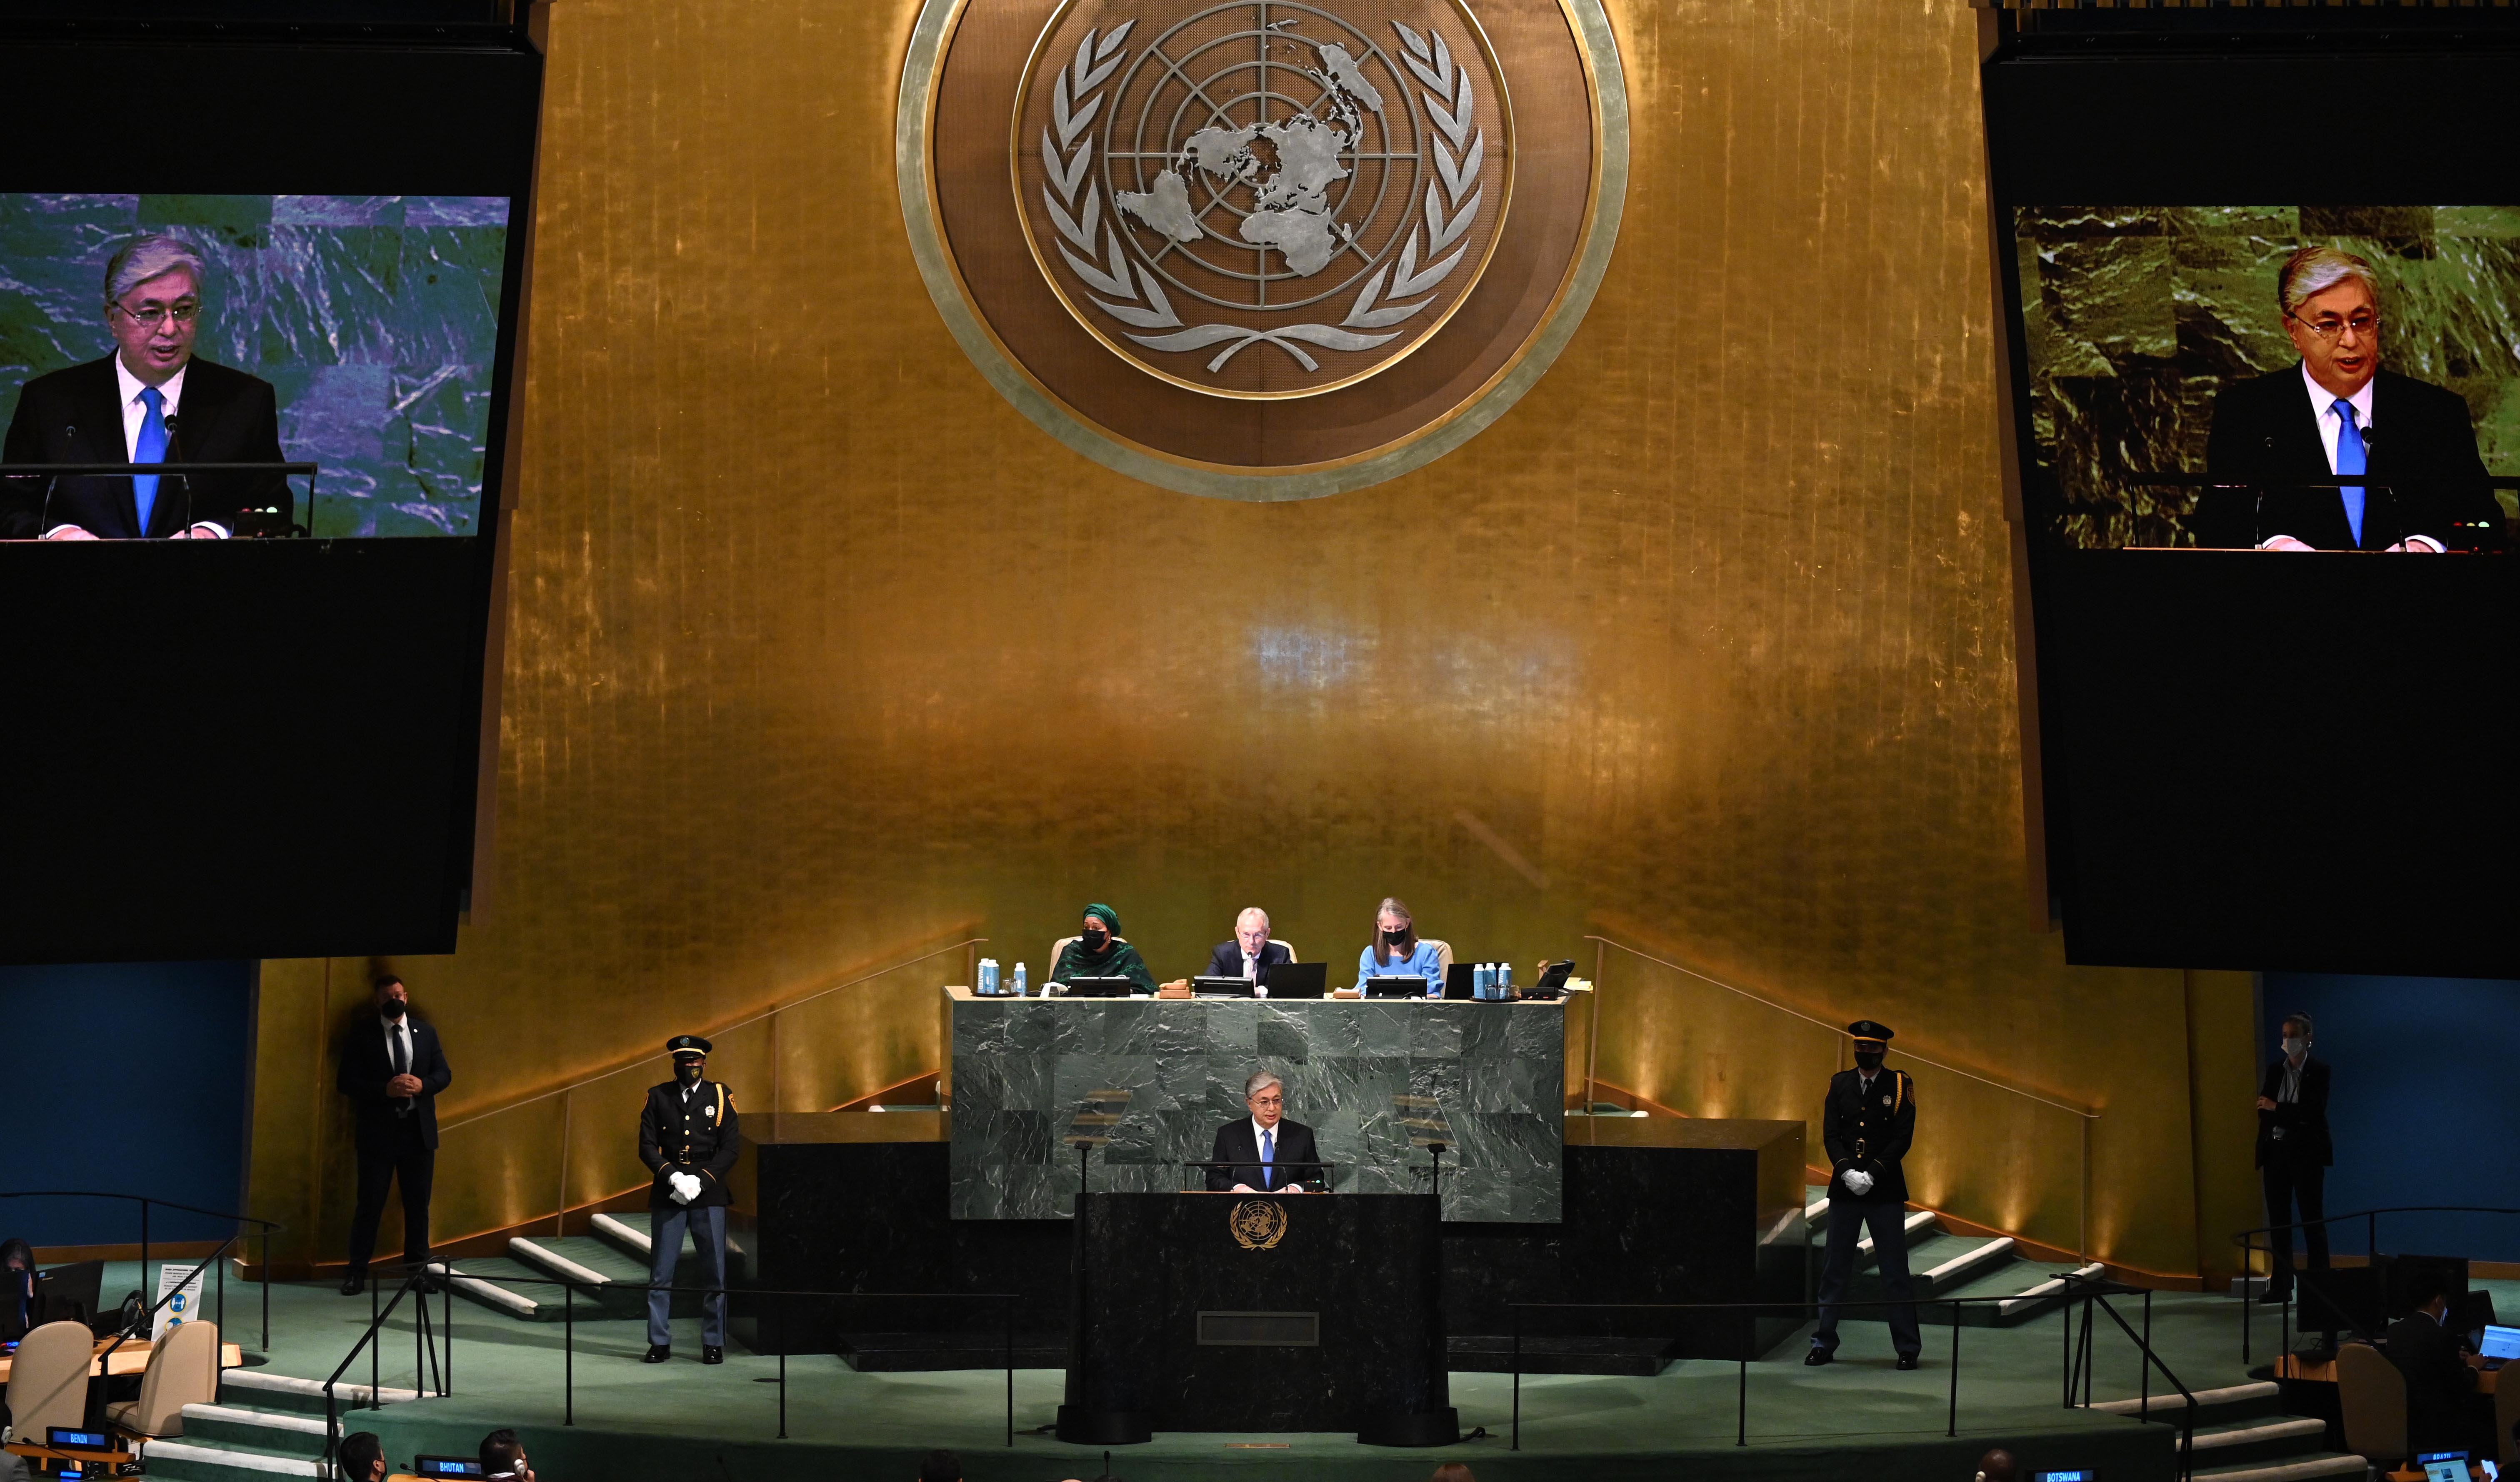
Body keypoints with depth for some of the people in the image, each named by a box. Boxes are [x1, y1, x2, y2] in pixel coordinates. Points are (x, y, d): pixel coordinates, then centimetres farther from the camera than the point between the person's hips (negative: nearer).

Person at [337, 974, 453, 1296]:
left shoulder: (426, 1033, 9)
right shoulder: (363, 1035, -2)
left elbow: (444, 1073, 7)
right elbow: (349, 1082, -7)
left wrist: (422, 1085, -14)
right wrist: (386, 1090, -20)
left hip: (419, 1130, 3)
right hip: (378, 1131, -3)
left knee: (418, 1203, 9)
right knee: (370, 1204, -1)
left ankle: (417, 1268, 17)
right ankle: (357, 1273, 4)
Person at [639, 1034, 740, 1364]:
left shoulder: (719, 1096, 5)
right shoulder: (658, 1097, 8)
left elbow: (731, 1147, 0)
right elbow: (647, 1146, 2)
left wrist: (701, 1180, -11)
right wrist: (673, 1176, -12)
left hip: (709, 1195, -1)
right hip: (667, 1195, 1)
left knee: (714, 1273, 1)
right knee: (660, 1274, 1)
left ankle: (714, 1344, 10)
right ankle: (660, 1343, 10)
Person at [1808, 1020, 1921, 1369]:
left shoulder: (1899, 1085, -1)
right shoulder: (1839, 1084, 7)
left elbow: (1903, 1138, -6)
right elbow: (1830, 1135, 2)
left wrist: (1872, 1174, -15)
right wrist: (1847, 1171, -14)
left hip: (1886, 1192, -2)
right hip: (1844, 1190, 2)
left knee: (1895, 1272, 2)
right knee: (1835, 1270, 7)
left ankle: (1908, 1348, 9)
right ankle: (1824, 1343, 14)